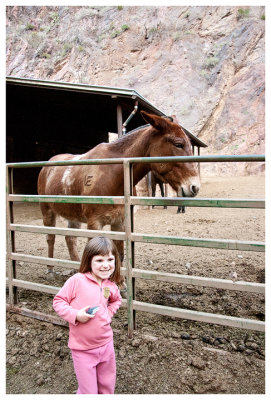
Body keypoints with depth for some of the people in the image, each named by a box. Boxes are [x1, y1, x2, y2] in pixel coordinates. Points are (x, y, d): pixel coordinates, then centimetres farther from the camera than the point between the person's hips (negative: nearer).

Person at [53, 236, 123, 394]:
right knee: (89, 391, 8)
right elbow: (58, 301, -10)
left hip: (106, 344, 5)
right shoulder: (77, 280, -18)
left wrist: (109, 313, 3)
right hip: (82, 349, -4)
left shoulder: (111, 286, -1)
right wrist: (75, 315, -23)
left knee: (108, 387, 21)